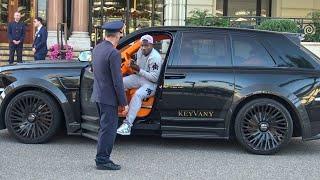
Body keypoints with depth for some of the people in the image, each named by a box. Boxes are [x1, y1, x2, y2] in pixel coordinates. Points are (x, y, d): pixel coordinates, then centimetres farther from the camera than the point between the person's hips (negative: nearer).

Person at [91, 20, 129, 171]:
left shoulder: (97, 48, 8)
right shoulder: (113, 53, -20)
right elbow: (117, 81, -19)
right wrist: (124, 103, -12)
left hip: (98, 95, 9)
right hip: (108, 98, -9)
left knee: (105, 128, 18)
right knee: (109, 129, 0)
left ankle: (102, 158, 25)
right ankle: (103, 160, 7)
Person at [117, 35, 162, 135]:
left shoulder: (155, 57, -21)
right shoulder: (140, 52, 4)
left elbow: (154, 78, -23)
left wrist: (139, 70, -25)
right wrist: (134, 67, -1)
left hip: (151, 83, -9)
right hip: (139, 78, 9)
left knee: (137, 95, -35)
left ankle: (128, 124, -37)